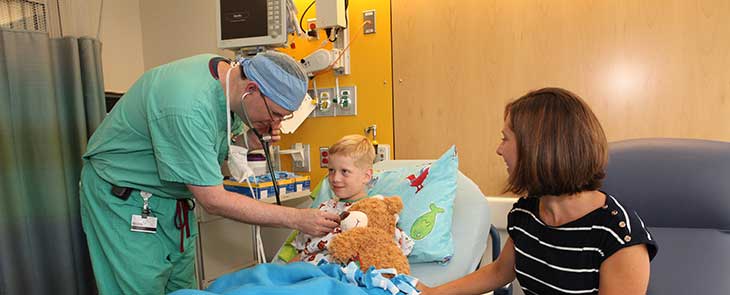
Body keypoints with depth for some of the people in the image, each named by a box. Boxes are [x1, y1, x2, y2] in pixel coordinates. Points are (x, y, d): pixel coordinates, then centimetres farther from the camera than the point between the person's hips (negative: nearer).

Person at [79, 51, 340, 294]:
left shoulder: (228, 70, -9)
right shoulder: (189, 108, -35)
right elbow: (213, 201, -31)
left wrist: (249, 139, -16)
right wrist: (297, 219, -29)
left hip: (172, 195, 8)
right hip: (123, 195, -8)